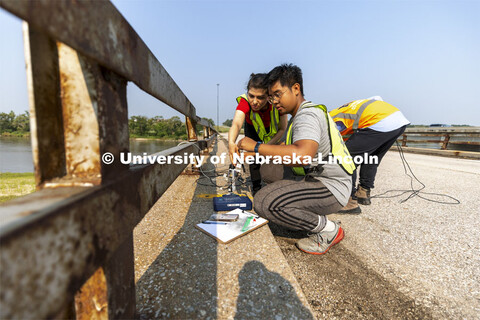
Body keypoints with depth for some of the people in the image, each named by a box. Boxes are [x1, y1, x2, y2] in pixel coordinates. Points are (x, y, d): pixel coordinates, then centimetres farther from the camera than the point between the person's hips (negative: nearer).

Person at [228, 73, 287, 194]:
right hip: (253, 128, 0)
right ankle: (256, 188, 7)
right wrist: (231, 142, -79)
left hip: (273, 130, 0)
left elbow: (282, 129, -25)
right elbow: (236, 123, -59)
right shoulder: (244, 101, -41)